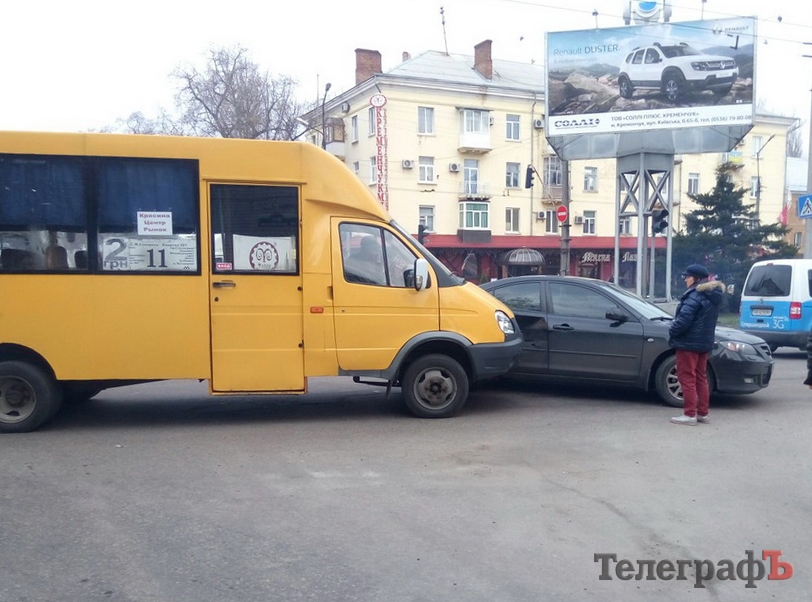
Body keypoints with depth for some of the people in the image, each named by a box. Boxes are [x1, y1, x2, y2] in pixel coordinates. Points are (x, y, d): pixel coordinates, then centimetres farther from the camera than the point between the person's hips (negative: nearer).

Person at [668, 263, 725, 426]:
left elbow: (684, 319, -24)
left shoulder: (695, 296, -19)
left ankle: (689, 414, -2)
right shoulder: (712, 296, 12)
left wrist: (672, 332, -8)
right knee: (700, 378, 15)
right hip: (704, 343, 10)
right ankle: (703, 413, 20)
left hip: (689, 343, -9)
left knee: (687, 378, -3)